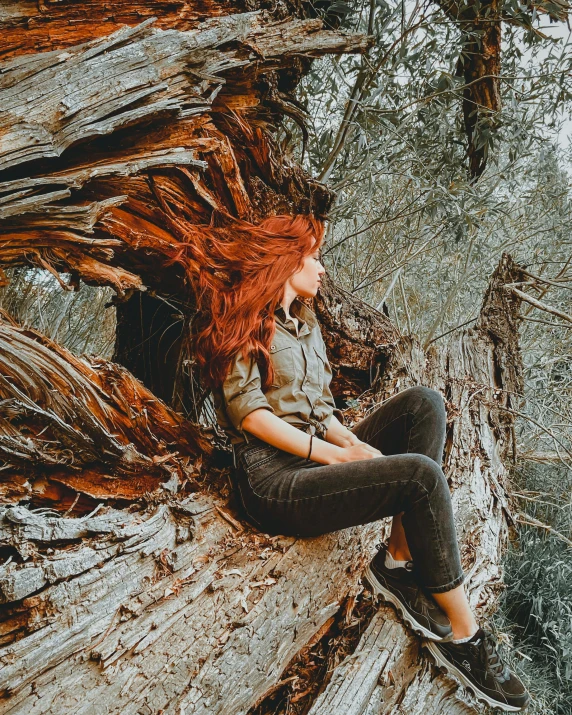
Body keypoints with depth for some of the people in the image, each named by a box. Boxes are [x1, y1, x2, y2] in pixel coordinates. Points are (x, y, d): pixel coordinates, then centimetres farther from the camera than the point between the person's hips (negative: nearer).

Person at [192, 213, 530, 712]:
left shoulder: (306, 325, 23)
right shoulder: (242, 322, -1)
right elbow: (247, 410, -12)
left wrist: (351, 442, -5)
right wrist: (333, 452, -16)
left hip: (320, 455, 8)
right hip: (275, 479, -8)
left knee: (424, 403, -11)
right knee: (421, 475, -25)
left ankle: (399, 560, -17)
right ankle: (462, 634, -14)